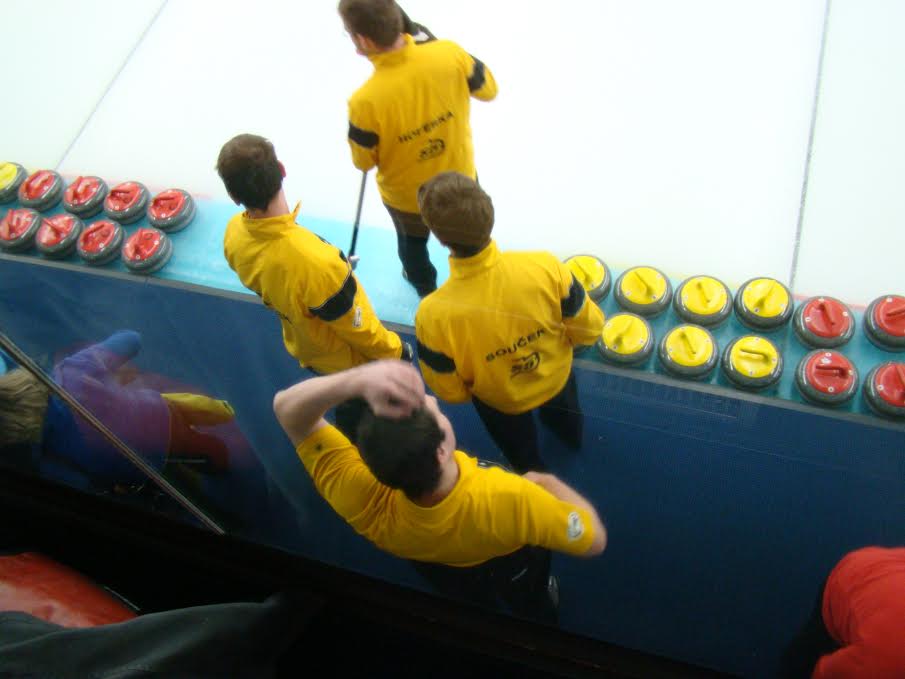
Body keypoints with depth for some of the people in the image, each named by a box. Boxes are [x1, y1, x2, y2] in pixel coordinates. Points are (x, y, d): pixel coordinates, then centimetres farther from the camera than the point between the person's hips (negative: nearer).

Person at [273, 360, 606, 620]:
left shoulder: (362, 500, -44)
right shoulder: (510, 499, -50)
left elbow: (285, 407, -38)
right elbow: (594, 539, -33)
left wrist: (356, 380, -59)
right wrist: (548, 482, -15)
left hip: (437, 571, 2)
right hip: (509, 563, -2)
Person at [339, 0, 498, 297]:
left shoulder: (366, 101, -36)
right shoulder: (450, 54, -29)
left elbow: (363, 162, -17)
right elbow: (488, 89, -7)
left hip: (406, 195, -1)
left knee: (412, 240, 34)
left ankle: (425, 287, 63)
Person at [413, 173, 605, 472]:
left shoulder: (434, 314, -41)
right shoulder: (545, 267, -37)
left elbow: (449, 391, -22)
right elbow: (589, 330, -19)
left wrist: (471, 388, 2)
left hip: (499, 400, -2)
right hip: (556, 377, 2)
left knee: (524, 457, 37)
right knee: (564, 414, 43)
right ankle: (571, 435, 77)